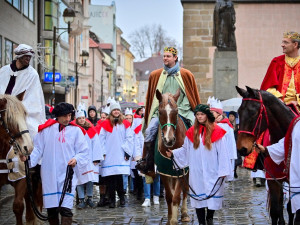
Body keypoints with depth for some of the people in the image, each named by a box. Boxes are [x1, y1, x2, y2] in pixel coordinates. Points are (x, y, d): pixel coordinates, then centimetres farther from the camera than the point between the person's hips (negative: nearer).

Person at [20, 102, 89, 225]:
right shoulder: (46, 129, 3)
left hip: (68, 174, -2)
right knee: (51, 208, 9)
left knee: (66, 208, -12)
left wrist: (76, 159, -17)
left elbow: (83, 151, 3)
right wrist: (29, 158, -14)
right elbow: (38, 149, 4)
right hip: (49, 175, 2)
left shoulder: (76, 130, 0)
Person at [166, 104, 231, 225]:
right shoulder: (192, 132, 4)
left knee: (213, 196, 5)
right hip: (197, 173, 3)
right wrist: (173, 153, -3)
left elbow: (222, 153, -7)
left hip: (212, 172, -3)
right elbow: (185, 149, 12)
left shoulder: (216, 131, -7)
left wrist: (223, 171, -10)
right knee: (198, 197, 6)